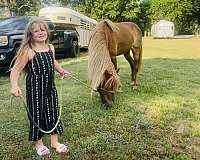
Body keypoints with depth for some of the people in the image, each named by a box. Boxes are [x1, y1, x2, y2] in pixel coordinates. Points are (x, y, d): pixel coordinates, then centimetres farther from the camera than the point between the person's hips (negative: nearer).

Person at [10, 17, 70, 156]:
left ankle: (55, 141, 30)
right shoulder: (28, 51, -16)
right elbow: (16, 70, -21)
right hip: (35, 89, -5)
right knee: (37, 114, 6)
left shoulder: (51, 48, 3)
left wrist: (61, 70, 25)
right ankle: (38, 144, 28)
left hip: (50, 87, 6)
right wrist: (14, 86, -35)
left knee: (53, 113, 12)